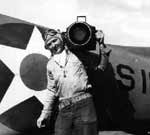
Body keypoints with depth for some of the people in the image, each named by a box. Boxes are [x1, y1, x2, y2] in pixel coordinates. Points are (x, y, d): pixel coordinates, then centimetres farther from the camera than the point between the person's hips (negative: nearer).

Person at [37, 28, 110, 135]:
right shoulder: (51, 64, 17)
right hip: (64, 109, 3)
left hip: (84, 103, -2)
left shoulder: (77, 53, 8)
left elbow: (100, 66, 11)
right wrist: (45, 114, 19)